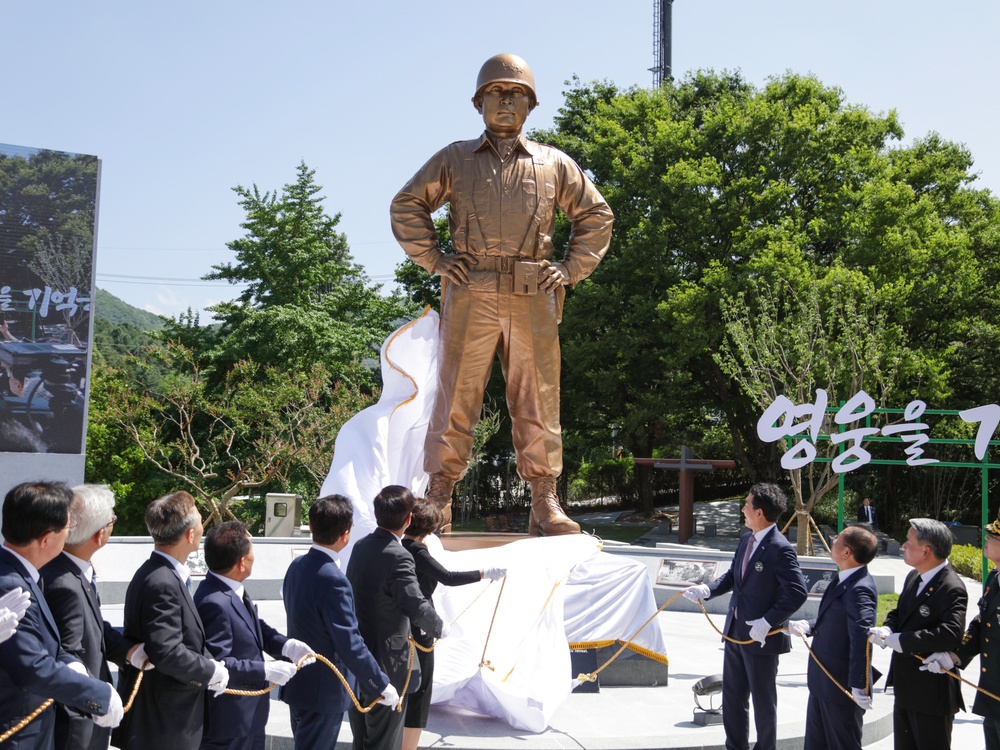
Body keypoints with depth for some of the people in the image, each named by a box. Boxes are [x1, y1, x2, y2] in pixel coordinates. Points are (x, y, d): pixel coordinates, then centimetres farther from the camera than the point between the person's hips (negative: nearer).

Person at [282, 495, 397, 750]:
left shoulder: (297, 565, 1)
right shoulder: (333, 580, -26)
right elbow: (350, 644, -25)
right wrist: (382, 686, -15)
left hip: (298, 683, 9)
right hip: (323, 691, -9)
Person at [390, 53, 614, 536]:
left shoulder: (554, 165, 16)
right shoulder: (454, 159, 13)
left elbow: (596, 216, 23)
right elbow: (406, 205, 18)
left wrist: (570, 269, 11)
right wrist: (434, 259, 7)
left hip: (534, 297, 1)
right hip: (470, 295, -1)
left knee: (538, 398, 2)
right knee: (456, 396, -3)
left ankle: (545, 504, 6)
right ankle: (438, 500, 2)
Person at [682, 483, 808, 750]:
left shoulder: (780, 549, -20)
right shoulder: (746, 539, 5)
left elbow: (797, 593, -23)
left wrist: (767, 622, -24)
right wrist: (707, 590, -3)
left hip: (761, 637, -8)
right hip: (735, 632, 8)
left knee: (763, 700, 9)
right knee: (732, 697, 18)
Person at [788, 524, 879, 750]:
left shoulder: (859, 590, -27)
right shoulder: (846, 581, 4)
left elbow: (862, 637, -33)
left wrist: (859, 685, -32)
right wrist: (807, 626, 3)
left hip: (842, 687, -10)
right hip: (823, 683, 10)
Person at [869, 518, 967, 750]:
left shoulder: (952, 589, -23)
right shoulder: (913, 577, 6)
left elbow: (950, 635, -35)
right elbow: (898, 613, 16)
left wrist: (896, 640, -30)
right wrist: (887, 631, -8)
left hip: (932, 694, -9)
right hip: (905, 688, 9)